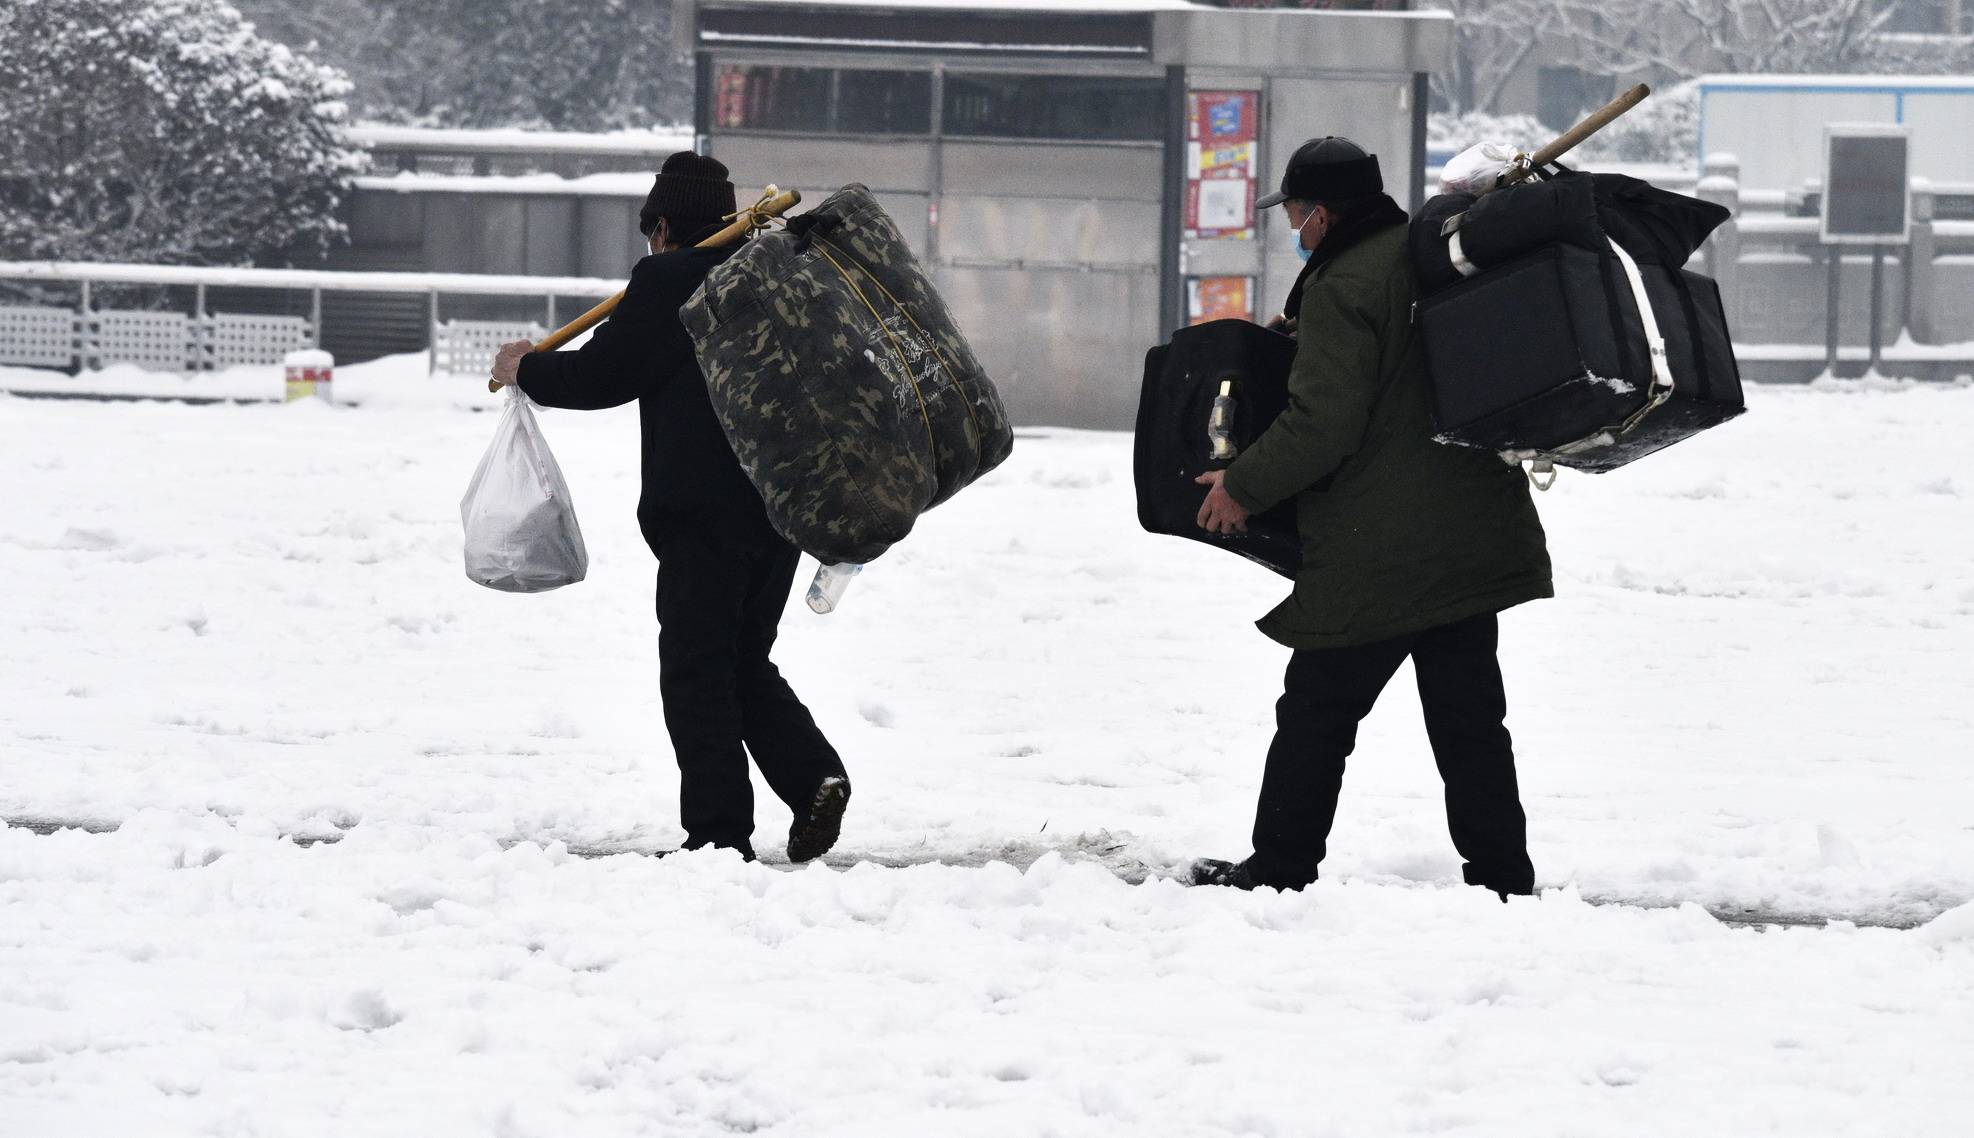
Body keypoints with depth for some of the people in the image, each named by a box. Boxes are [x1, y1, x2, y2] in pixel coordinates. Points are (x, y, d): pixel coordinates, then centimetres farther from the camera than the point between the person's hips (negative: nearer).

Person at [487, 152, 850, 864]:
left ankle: (720, 829, -3)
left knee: (697, 672, 0)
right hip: (783, 510, 7)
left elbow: (605, 373, -8)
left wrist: (528, 369, 8)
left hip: (703, 512, -7)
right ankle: (814, 776, -2)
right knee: (746, 664, 17)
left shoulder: (667, 281, -8)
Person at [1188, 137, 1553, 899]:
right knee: (1469, 718, 10)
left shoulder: (1343, 288, -15)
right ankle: (1502, 878, 9)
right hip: (1473, 538, 8)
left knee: (1316, 710, 4)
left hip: (1373, 560, -8)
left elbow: (1322, 425, -20)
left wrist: (1244, 486, -7)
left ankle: (1279, 869, 11)